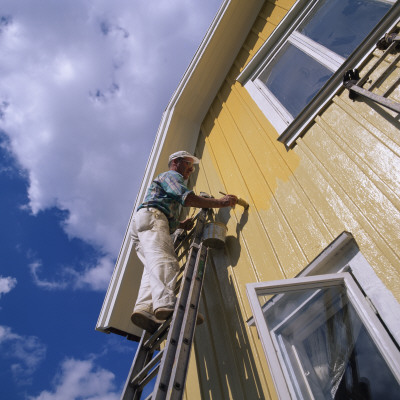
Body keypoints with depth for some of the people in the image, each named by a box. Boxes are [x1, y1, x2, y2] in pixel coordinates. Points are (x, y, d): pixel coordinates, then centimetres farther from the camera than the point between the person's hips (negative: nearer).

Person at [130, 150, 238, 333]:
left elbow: (167, 217, 41)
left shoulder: (163, 180, 42)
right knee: (164, 260, -31)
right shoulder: (172, 175, 11)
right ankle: (166, 304, -50)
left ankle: (144, 308, -33)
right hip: (150, 217, -10)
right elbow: (188, 198, -9)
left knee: (152, 268, -13)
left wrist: (181, 224, 22)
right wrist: (220, 202, -4)